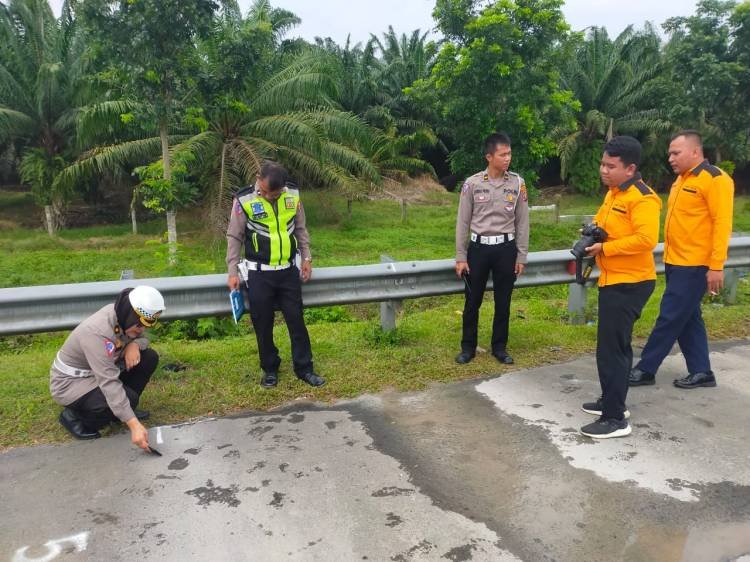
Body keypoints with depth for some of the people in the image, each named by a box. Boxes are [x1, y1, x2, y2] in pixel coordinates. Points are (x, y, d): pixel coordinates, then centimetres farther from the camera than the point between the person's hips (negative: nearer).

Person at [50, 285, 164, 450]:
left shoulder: (124, 316, -12)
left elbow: (142, 338, 8)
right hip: (70, 382, -8)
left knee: (149, 358, -5)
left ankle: (122, 410, 8)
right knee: (128, 397, -27)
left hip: (99, 370, 8)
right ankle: (74, 416, -3)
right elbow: (109, 383, -39)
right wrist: (134, 425, -42)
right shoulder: (96, 332, -35)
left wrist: (135, 344, -19)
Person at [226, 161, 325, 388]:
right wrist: (233, 271, -6)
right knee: (263, 325, 8)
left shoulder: (293, 196, -3)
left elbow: (300, 230, 11)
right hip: (259, 274, -2)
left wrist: (306, 258, 9)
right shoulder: (244, 200, -12)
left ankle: (304, 368, 21)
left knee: (296, 320, 8)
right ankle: (270, 368, 27)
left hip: (288, 271, 2)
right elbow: (234, 237, -4)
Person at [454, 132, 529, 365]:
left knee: (503, 302, 10)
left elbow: (522, 222, 4)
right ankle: (468, 347, 23)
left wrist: (521, 256, 3)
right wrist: (460, 257, -2)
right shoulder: (472, 184, -5)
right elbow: (463, 222, -1)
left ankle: (499, 347, 26)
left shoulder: (517, 183, -1)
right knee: (473, 301, 8)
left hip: (506, 248, 1)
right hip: (478, 247, -1)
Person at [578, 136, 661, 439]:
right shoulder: (613, 192, 11)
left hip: (630, 284, -10)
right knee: (616, 345, 19)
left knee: (611, 349, -7)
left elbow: (646, 240, -29)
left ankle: (616, 419, 3)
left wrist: (604, 248, -22)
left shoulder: (642, 198, -18)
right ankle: (613, 402, 33)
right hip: (613, 280, 10)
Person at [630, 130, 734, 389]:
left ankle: (646, 369, 6)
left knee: (670, 318, -3)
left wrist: (716, 266, -20)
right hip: (675, 262, 9)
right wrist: (669, 256, 15)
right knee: (688, 319, 14)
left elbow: (722, 223, -16)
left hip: (694, 266, -9)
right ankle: (701, 372, 24)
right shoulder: (681, 179, 14)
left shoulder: (714, 179, -12)